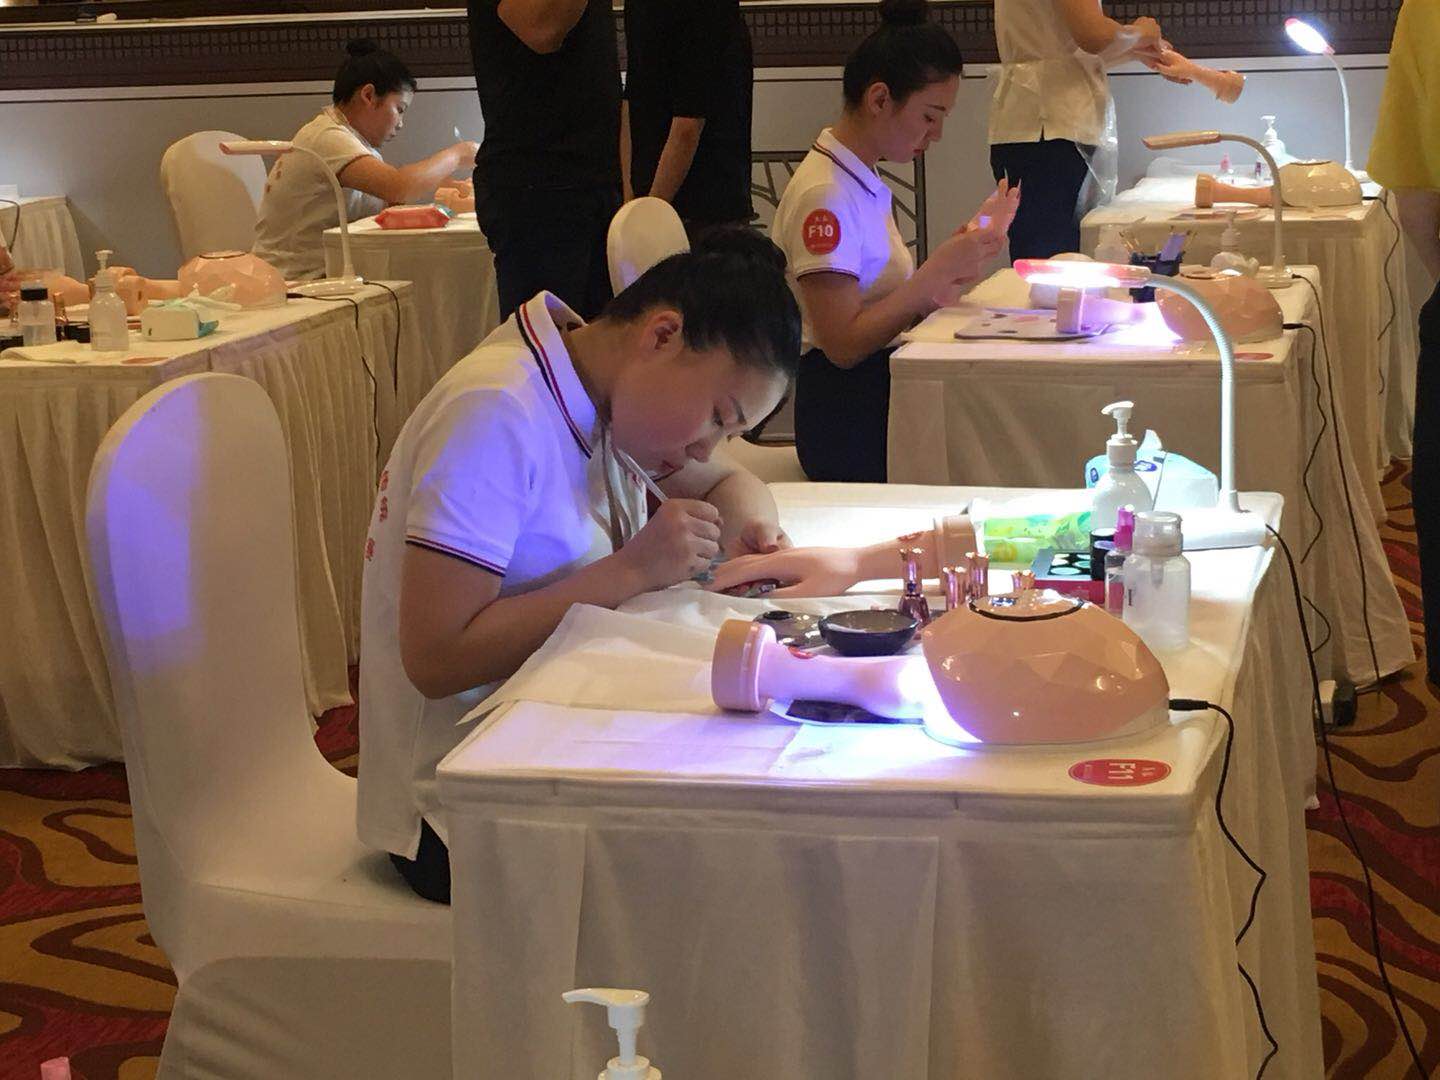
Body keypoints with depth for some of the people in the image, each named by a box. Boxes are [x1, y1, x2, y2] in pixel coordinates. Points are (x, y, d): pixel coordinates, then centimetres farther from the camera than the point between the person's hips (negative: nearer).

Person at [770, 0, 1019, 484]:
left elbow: (892, 307, 11)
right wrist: (937, 271, -17)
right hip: (848, 422, -9)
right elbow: (843, 344, -18)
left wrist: (959, 255, -2)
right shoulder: (823, 197, -14)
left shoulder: (864, 184, 16)